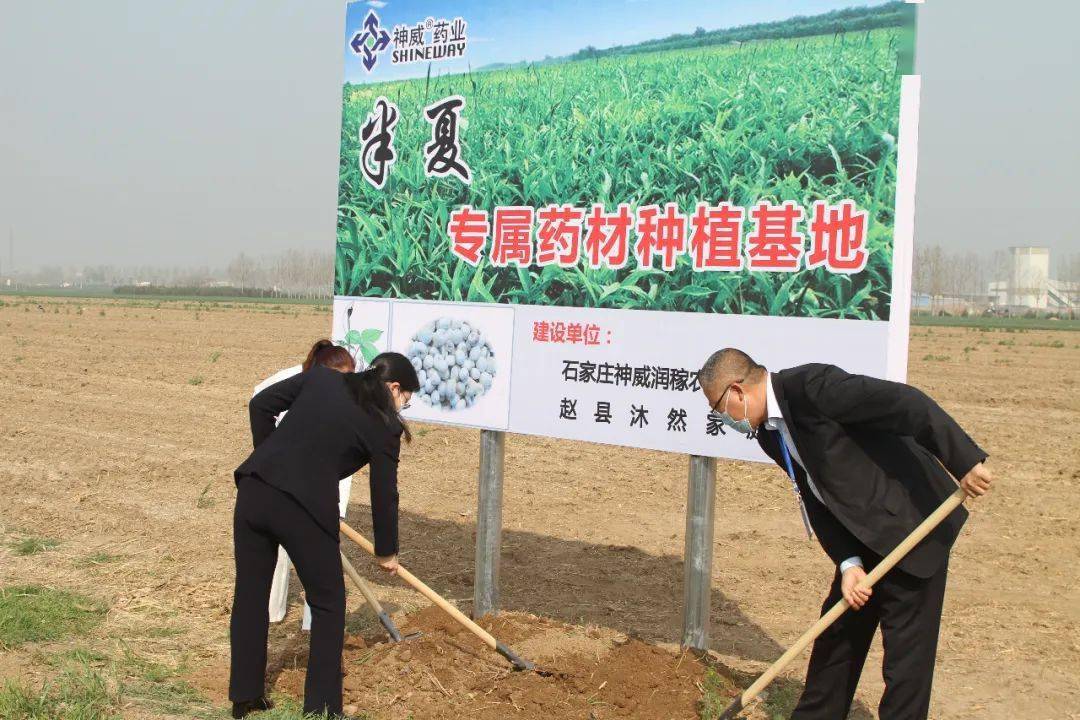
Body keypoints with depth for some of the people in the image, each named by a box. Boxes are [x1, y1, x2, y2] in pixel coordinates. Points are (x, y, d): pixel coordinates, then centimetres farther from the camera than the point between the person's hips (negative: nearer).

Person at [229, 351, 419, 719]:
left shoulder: (322, 376, 14)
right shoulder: (384, 427, 3)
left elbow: (261, 404, 14)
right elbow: (384, 494, 10)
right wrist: (386, 551, 24)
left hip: (254, 489, 5)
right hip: (305, 508, -5)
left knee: (250, 595, 18)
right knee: (327, 603, 15)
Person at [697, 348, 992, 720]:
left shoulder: (812, 385, -24)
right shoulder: (768, 433, 4)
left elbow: (907, 403, -28)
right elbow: (817, 499, 4)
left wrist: (965, 462, -29)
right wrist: (848, 563, -8)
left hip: (912, 525, -9)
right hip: (861, 538, 9)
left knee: (906, 654, 0)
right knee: (836, 635, 19)